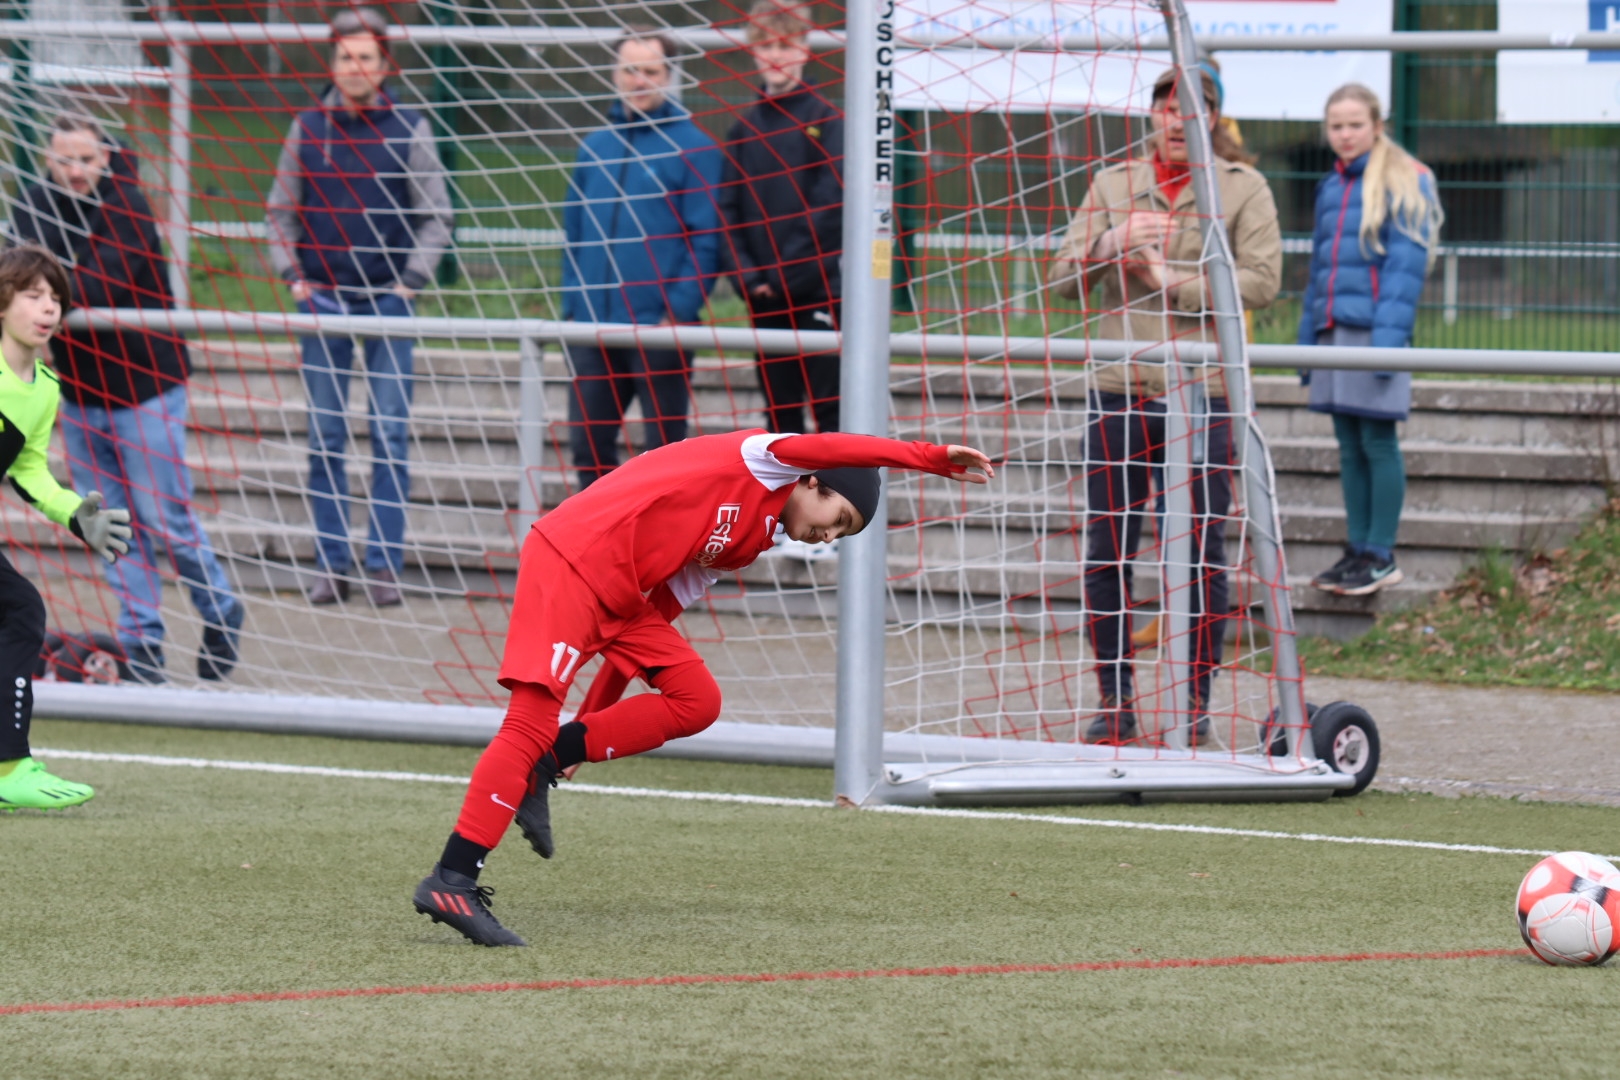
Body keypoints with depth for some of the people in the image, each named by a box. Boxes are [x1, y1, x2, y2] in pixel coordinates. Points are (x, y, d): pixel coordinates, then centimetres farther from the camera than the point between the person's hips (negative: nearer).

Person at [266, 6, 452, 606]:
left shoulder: (408, 130, 1)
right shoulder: (308, 128, 5)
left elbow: (435, 216, 5)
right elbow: (281, 211, 12)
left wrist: (411, 281, -5)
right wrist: (293, 276, 0)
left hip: (387, 301, -2)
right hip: (323, 300, 2)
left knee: (390, 437, -2)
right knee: (324, 438, 2)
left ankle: (384, 564, 1)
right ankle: (331, 564, 6)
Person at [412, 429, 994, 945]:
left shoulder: (749, 543, 22)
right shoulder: (760, 460, -2)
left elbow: (659, 612, 23)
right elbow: (832, 449, -23)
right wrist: (936, 457, -21)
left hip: (622, 596, 10)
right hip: (569, 560, -10)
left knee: (696, 700, 1)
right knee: (532, 721, -17)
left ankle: (544, 765, 2)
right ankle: (451, 882, -20)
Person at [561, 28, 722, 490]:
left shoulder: (691, 146, -4)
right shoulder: (594, 147, 12)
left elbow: (706, 240, -7)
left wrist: (678, 312, -15)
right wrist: (572, 308, 9)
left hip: (659, 330, -5)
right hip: (593, 329, 5)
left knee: (664, 446, 1)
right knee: (588, 444, 9)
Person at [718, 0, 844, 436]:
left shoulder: (825, 118, -4)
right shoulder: (746, 127, 11)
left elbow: (831, 204, -11)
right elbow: (728, 209, 9)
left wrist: (789, 270, -14)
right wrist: (747, 276, -4)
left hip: (819, 290, -5)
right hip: (765, 297, 5)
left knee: (829, 406, -6)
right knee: (779, 410, 9)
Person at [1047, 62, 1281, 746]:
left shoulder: (1243, 188, 5)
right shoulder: (1113, 184, 13)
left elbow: (1262, 280, -6)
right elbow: (1062, 279, 8)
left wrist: (1172, 281, -9)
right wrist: (1108, 246, -12)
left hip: (1204, 396, -2)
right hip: (1120, 393, 2)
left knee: (1203, 555, -1)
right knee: (1107, 554, 2)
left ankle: (1198, 704, 7)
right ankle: (1115, 702, 11)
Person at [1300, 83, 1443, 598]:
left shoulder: (1403, 183, -4)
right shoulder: (1330, 188, 17)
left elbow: (1405, 264, -10)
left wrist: (1389, 333, -18)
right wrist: (1308, 336, 18)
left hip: (1374, 328, -7)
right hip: (1333, 332, 7)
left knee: (1378, 442, -4)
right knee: (1349, 445, 9)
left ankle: (1381, 556, 0)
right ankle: (1357, 550, 15)